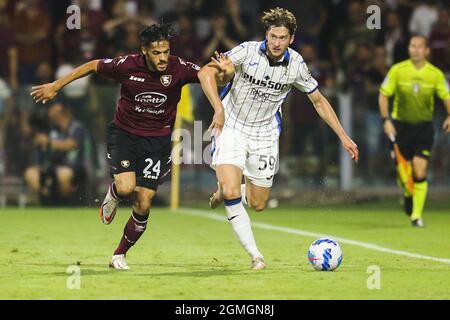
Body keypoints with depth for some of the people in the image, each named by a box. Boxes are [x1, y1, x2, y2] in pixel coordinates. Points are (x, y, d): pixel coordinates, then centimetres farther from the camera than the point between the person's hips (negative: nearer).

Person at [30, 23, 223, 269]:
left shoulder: (178, 68, -16)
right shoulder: (127, 65, -17)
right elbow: (93, 66, -2)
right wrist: (56, 86, 4)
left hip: (157, 140, 1)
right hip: (124, 133, -1)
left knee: (143, 204, -4)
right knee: (126, 187, -26)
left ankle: (119, 255, 17)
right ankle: (112, 195, 14)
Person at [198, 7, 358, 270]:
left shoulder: (296, 64, -7)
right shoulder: (248, 51, -18)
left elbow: (319, 101, 6)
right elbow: (206, 73, -25)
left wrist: (343, 136, 3)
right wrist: (219, 108, -38)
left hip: (264, 135, 3)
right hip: (232, 128, -3)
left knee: (257, 204, 5)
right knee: (230, 192, -22)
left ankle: (226, 192, 39)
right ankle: (255, 255, -11)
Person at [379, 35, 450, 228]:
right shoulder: (397, 70, -6)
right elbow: (383, 95, -1)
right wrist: (386, 120, -11)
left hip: (424, 127, 0)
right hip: (401, 125, 1)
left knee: (420, 172, -13)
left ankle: (417, 214, -2)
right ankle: (408, 194, 38)